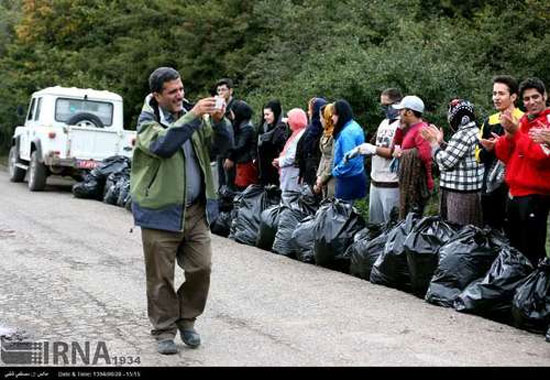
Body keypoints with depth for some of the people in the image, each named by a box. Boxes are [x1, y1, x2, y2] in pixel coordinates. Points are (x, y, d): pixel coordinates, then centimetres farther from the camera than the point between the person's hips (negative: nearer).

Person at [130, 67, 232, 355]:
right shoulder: (148, 122, -6)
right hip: (160, 212, -4)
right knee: (161, 276, 3)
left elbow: (222, 140, 1)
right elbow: (162, 145, -27)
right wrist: (193, 116, -31)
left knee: (201, 268, 4)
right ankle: (164, 331, 17)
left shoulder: (192, 114, 8)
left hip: (195, 211, 4)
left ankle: (186, 320, 24)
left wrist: (218, 120, -20)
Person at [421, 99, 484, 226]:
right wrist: (440, 142, 15)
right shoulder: (474, 131, 16)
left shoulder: (463, 134, -15)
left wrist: (434, 144, -1)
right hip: (470, 192, 10)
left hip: (461, 196, -10)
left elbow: (445, 162, -14)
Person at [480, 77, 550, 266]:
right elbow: (508, 158, 14)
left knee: (533, 251, -5)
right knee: (515, 248, 17)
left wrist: (516, 132, -20)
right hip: (515, 192, 8)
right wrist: (507, 136, -4)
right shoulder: (521, 122, 12)